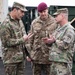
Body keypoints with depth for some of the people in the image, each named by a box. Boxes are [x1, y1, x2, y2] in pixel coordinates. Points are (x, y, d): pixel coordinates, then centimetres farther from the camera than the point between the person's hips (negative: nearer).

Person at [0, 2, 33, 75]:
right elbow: (7, 42, -18)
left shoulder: (19, 21, 10)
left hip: (21, 57, 8)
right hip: (11, 58, -8)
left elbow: (24, 35, 18)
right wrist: (22, 40, -20)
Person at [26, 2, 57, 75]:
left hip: (49, 56, -2)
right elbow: (31, 39, 8)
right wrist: (29, 52, 6)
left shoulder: (54, 22, -4)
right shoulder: (34, 22, 4)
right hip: (36, 55, 3)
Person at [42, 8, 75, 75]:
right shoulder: (59, 28, 17)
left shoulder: (69, 29, -12)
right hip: (54, 61, 9)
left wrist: (55, 40, -8)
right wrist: (49, 41, 2)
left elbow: (65, 45, -21)